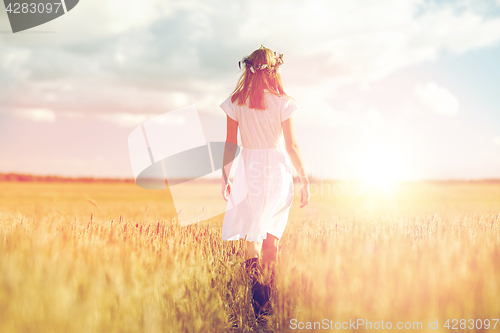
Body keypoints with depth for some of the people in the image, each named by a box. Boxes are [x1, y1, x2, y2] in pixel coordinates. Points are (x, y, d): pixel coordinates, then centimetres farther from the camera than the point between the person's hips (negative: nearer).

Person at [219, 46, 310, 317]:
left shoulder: (236, 103, -1)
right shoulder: (281, 102, -6)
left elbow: (230, 144, 1)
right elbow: (291, 145, -5)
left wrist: (225, 177, 10)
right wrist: (305, 180, 3)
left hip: (249, 171, 0)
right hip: (278, 171, 0)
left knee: (252, 236, 2)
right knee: (272, 237, 11)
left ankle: (257, 294, -16)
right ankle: (269, 299, 13)